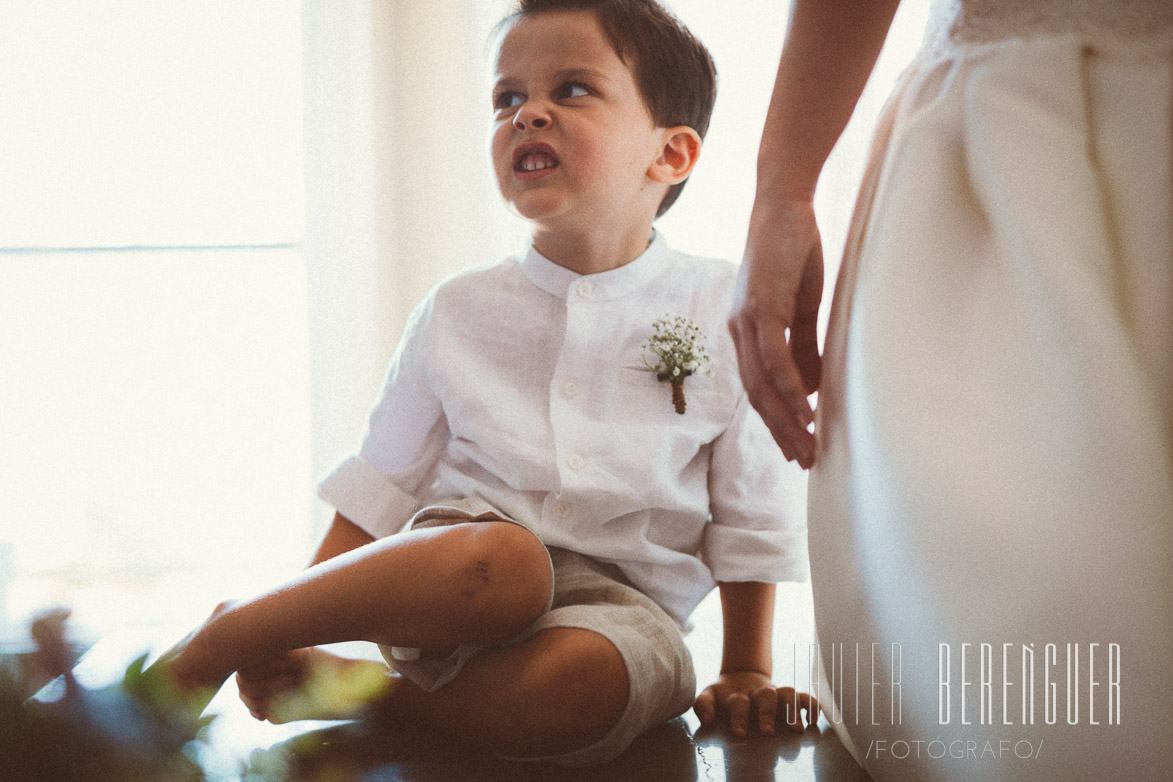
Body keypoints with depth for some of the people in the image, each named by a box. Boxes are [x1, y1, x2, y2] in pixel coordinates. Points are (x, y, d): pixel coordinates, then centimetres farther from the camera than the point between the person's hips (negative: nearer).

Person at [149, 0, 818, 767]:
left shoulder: (724, 310, 0)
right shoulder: (458, 311, 6)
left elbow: (754, 514, 7)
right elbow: (380, 486, 11)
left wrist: (747, 672, 7)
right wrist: (302, 617, 4)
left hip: (616, 597, 0)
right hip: (457, 551, 1)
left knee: (583, 681, -37)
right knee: (500, 561, -37)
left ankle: (345, 684, -18)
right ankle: (217, 640, -20)